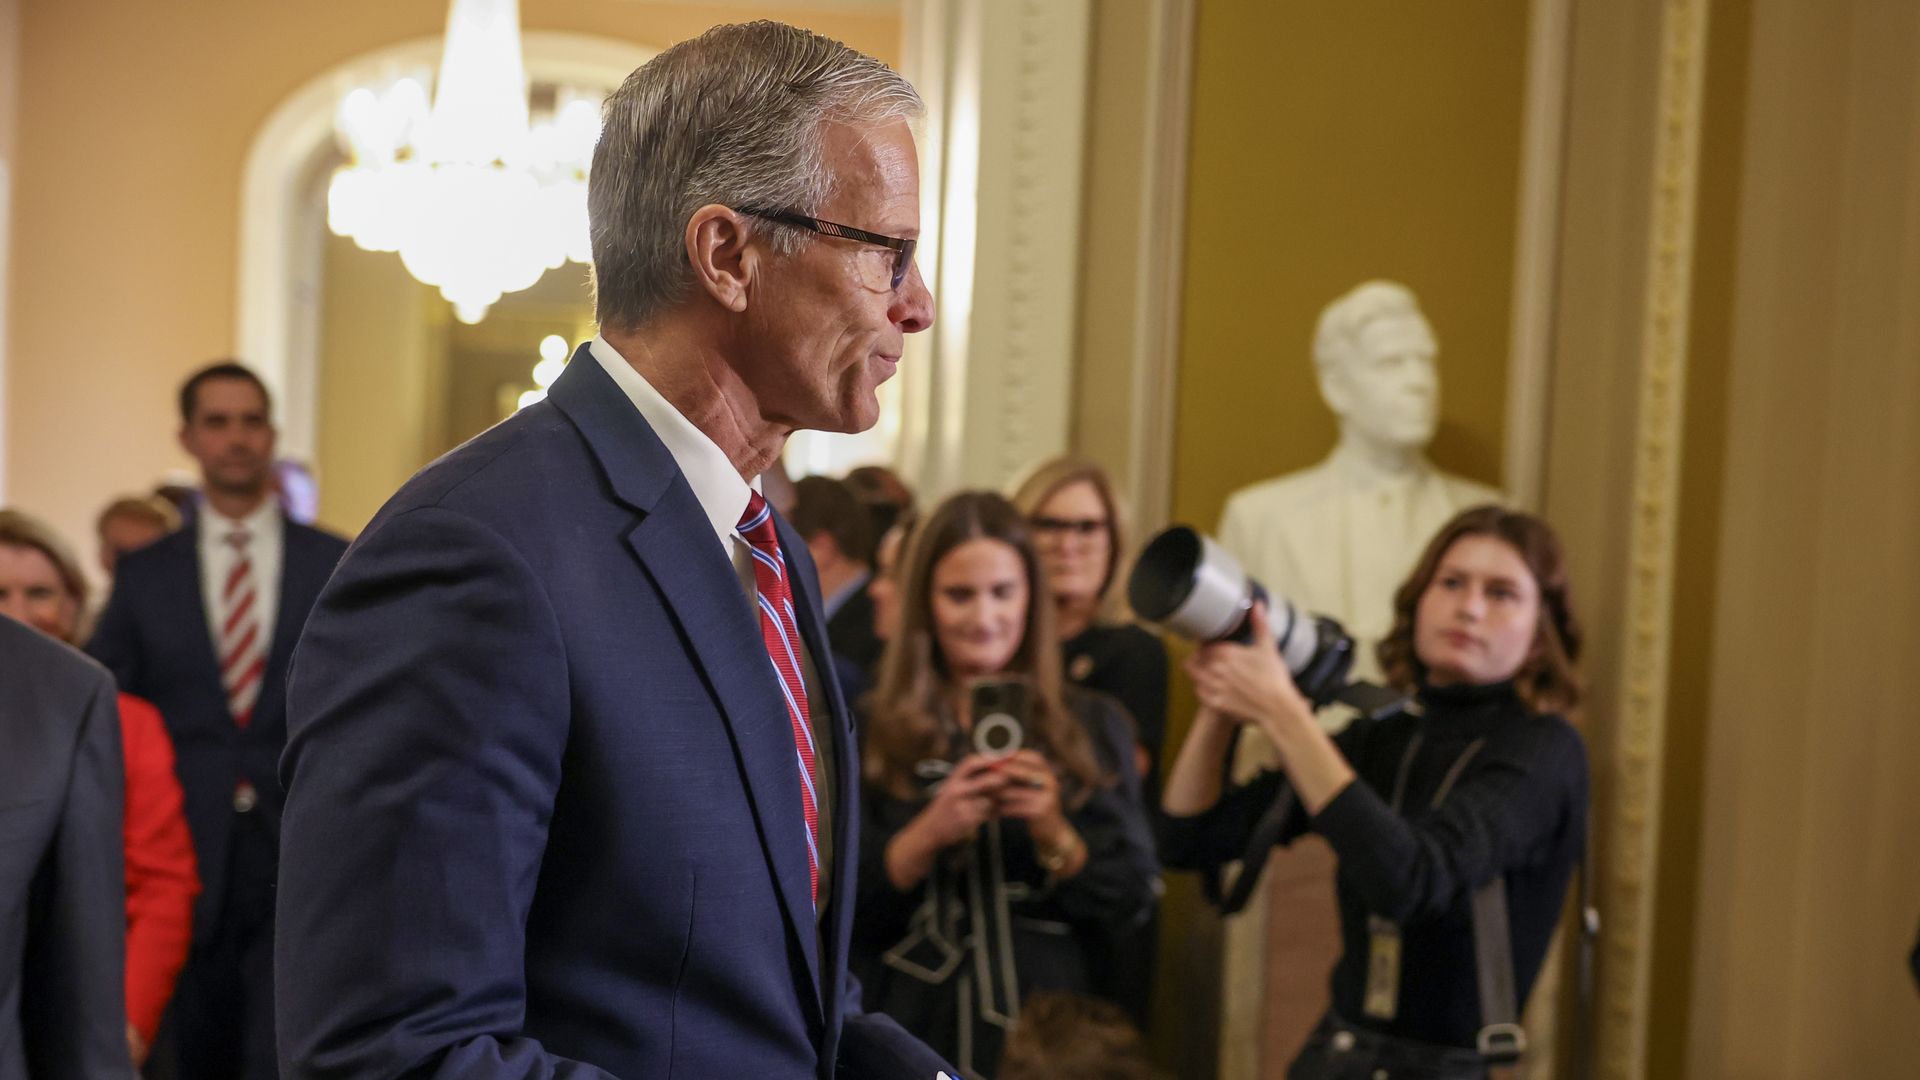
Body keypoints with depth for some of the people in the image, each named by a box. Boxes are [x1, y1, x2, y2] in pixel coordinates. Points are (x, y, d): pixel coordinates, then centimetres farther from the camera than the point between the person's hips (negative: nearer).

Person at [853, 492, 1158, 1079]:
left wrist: (1054, 834, -15)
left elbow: (1131, 903, 0)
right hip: (914, 1030, 0)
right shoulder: (875, 729, 1)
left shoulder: (1092, 725, 6)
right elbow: (842, 911, -4)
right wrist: (928, 834, -18)